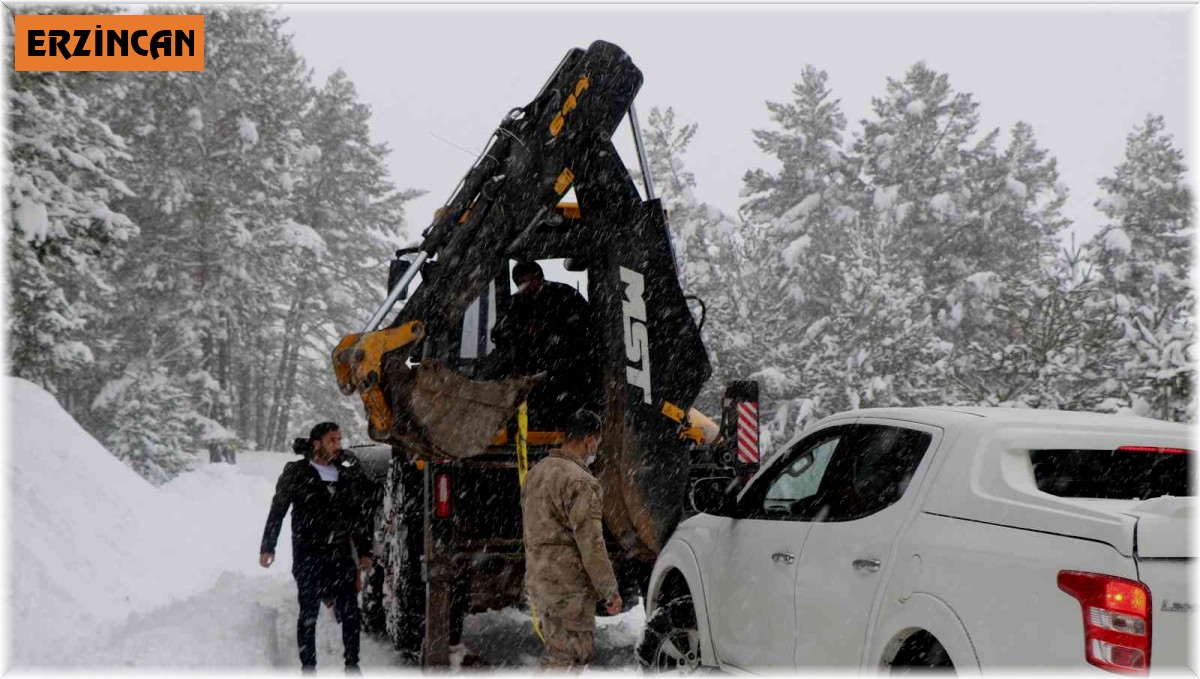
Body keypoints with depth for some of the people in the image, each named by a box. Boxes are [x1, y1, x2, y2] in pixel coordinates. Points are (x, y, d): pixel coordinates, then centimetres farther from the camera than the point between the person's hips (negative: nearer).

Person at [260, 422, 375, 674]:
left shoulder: (349, 474, 10)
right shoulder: (296, 473, 0)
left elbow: (359, 516, 17)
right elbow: (277, 511, 5)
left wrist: (365, 551, 17)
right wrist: (267, 547, 1)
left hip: (341, 554, 3)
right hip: (308, 556, -3)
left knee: (351, 612, 0)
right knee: (308, 613, 2)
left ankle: (352, 664, 11)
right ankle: (308, 666, 11)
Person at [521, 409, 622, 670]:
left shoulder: (536, 472, 11)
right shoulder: (580, 482, -19)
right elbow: (591, 544, -20)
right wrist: (610, 591, -14)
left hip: (537, 580, 9)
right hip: (568, 586, -9)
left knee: (556, 649, 19)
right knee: (569, 657, -3)